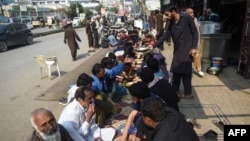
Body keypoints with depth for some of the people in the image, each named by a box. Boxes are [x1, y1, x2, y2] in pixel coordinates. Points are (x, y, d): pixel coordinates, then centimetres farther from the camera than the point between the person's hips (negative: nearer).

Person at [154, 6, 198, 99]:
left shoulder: (186, 18, -9)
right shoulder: (172, 24, 10)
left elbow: (195, 32, -8)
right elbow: (165, 36, 9)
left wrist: (194, 47, -14)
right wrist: (154, 46, 2)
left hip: (187, 50, -6)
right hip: (177, 50, 7)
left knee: (185, 72, -3)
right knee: (175, 71, 9)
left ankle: (188, 93, 11)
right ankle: (174, 91, 23)